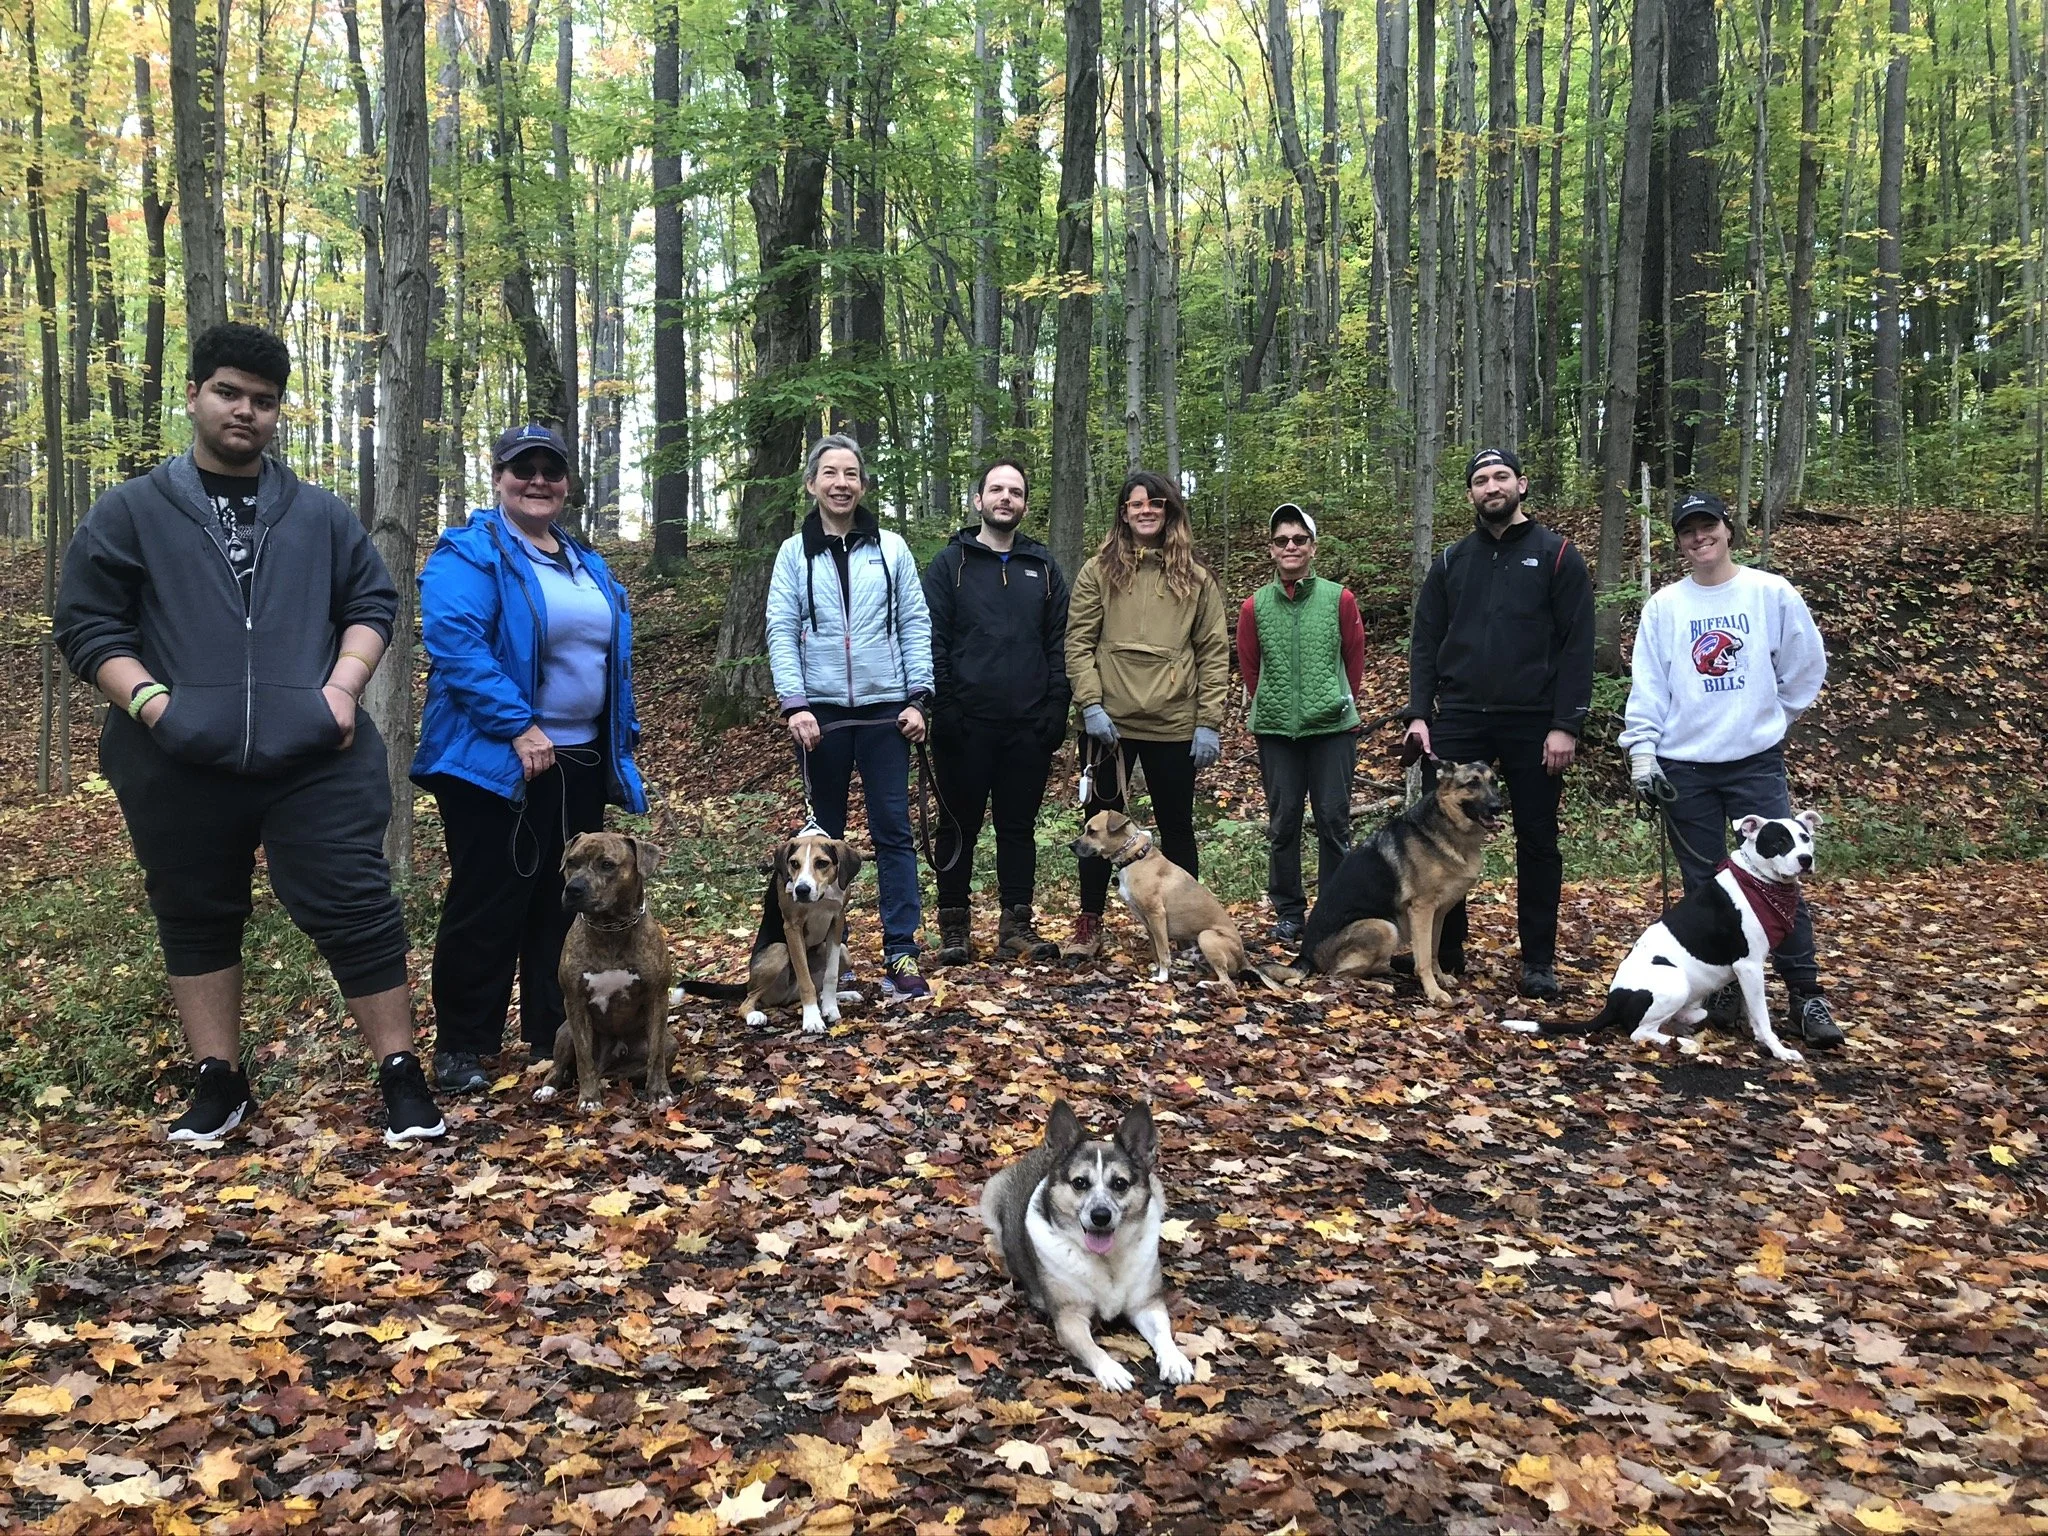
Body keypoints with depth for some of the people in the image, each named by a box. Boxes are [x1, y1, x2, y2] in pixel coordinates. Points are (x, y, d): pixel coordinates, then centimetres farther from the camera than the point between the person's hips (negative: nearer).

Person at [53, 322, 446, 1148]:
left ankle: (401, 1078, 6)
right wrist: (150, 701, -10)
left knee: (357, 909, -4)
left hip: (315, 761, 0)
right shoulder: (129, 513, 6)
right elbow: (86, 625, 4)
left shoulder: (320, 514, 12)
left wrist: (343, 685, -2)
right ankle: (220, 1085, 25)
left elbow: (372, 602, 14)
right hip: (180, 768, 1)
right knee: (196, 923, 11)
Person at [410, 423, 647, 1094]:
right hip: (499, 763, -7)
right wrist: (519, 727, -25)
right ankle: (460, 1047, 12)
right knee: (487, 908, -1)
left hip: (582, 763, 7)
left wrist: (623, 737, 15)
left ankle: (556, 1035, 24)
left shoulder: (587, 562, 16)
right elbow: (456, 643, -21)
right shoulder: (468, 554, -8)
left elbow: (612, 655, 21)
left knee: (567, 901, 13)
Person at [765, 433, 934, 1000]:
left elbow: (916, 624, 3)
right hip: (821, 712, 0)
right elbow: (782, 632, -2)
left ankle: (900, 953, 3)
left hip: (885, 710, 0)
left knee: (894, 830, -1)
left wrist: (918, 697, -5)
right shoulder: (795, 553, 4)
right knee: (825, 834, 9)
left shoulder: (890, 548, 5)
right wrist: (794, 704, -12)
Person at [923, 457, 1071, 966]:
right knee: (959, 827, 4)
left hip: (1029, 726, 3)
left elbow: (1058, 645, 10)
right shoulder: (951, 563, 4)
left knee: (1019, 826, 8)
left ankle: (1016, 926, 15)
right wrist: (944, 707, -10)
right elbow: (932, 641, -2)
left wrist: (1056, 709, 1)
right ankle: (955, 928, 13)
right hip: (966, 723, -2)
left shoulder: (1043, 567, 12)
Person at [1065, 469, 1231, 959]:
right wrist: (1091, 705, -11)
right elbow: (1078, 642, 0)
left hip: (1174, 726, 1)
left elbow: (1214, 653, 3)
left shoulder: (1194, 577, 4)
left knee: (1176, 826, 10)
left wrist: (1209, 722, -3)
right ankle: (1089, 923, 20)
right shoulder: (1099, 570, 3)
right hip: (1109, 723, 0)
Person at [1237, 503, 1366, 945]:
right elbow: (1249, 667, 10)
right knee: (1283, 822, 6)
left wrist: (1338, 703, 8)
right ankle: (1288, 913, 17)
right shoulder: (1255, 606, 3)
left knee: (1334, 821, 2)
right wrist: (1272, 708, 9)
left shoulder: (1340, 599, 0)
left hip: (1333, 727, -1)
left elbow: (1355, 660, 7)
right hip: (1275, 730, 1)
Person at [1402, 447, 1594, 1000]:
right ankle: (1444, 951, 15)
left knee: (1537, 840, 6)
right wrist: (1418, 713, -2)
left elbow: (1577, 644, -5)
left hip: (1533, 723, -2)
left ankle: (1539, 962, 15)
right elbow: (1425, 641, 9)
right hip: (1459, 721, 3)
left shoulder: (1556, 555, 0)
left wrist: (1566, 724, -12)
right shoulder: (1451, 561, 11)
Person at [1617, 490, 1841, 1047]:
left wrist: (1771, 717, 12)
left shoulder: (1771, 593, 1)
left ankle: (1805, 995, 2)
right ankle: (1717, 991, 17)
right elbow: (1647, 686, 1)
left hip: (1757, 762, -1)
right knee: (1703, 886, 7)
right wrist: (1641, 751, -7)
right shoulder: (1664, 605, 3)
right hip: (1684, 767, 1)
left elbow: (1806, 665, 10)